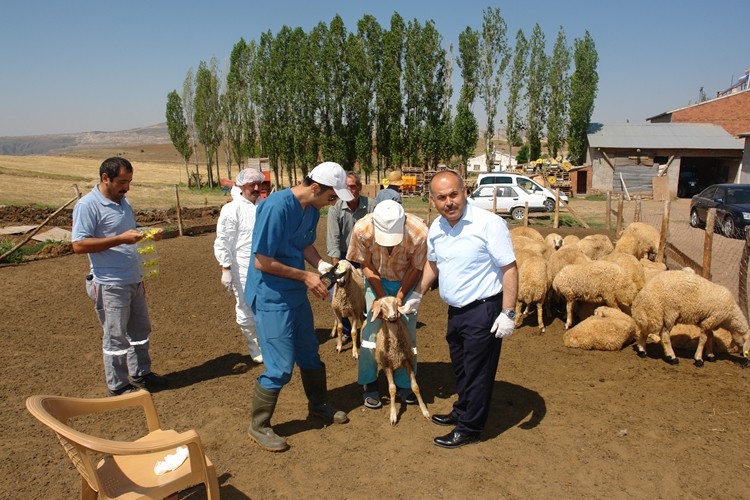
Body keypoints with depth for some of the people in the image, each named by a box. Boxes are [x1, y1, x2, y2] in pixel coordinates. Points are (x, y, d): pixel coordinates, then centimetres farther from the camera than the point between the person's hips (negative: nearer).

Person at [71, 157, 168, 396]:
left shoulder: (123, 202, 12)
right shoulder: (87, 205, -14)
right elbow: (79, 245, -22)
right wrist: (121, 239, -26)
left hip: (134, 281, 8)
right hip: (110, 286, -8)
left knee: (140, 331, 18)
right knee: (115, 338, 4)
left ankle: (140, 374, 34)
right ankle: (118, 386, 19)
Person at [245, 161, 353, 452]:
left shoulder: (312, 210, 1)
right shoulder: (277, 207, -25)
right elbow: (262, 262, -24)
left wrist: (321, 264, -4)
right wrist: (306, 276, -19)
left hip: (296, 295, 8)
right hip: (271, 297, -8)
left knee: (309, 353, 20)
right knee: (280, 367, -2)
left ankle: (318, 404, 42)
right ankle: (258, 427, 19)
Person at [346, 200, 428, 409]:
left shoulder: (419, 232, -34)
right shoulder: (362, 229, -32)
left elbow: (416, 268, -16)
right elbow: (366, 265, -15)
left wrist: (400, 297, -18)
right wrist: (382, 297, -18)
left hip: (406, 282, 0)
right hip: (376, 280, 0)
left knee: (407, 333, -1)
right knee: (371, 330, -4)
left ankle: (405, 385, 17)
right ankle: (369, 385, 13)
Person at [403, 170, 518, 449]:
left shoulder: (489, 224, -20)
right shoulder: (436, 228, 2)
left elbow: (509, 269, -18)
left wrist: (508, 313, -21)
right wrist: (417, 295, 18)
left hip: (483, 311, -7)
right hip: (455, 310, 7)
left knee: (477, 372, 6)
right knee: (460, 368, 23)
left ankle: (469, 429, 22)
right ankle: (462, 412, 43)